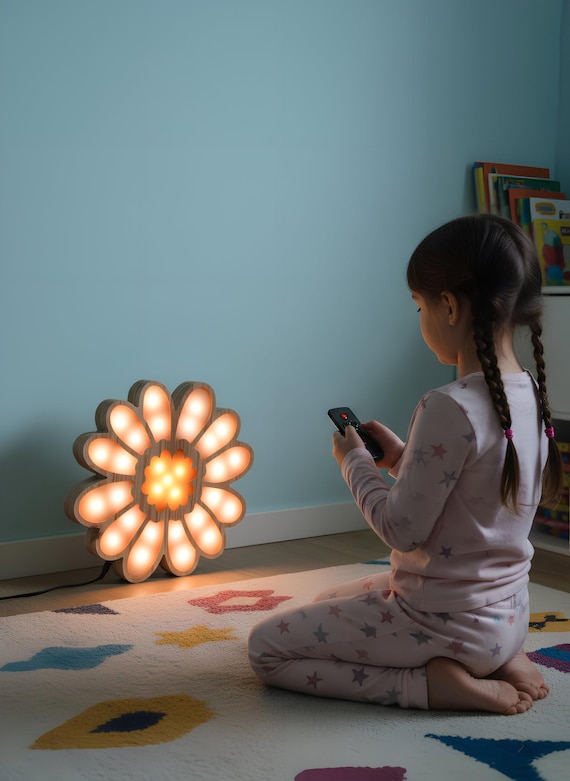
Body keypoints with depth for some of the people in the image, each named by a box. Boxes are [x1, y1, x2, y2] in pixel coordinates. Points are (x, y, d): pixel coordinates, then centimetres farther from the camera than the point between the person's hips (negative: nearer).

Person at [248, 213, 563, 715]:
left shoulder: (449, 409, -28)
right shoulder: (531, 395, 0)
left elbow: (404, 530, -21)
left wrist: (355, 460, -7)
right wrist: (399, 456, 8)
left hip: (446, 622, -9)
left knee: (266, 647, 3)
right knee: (330, 605, 30)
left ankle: (435, 683, -7)